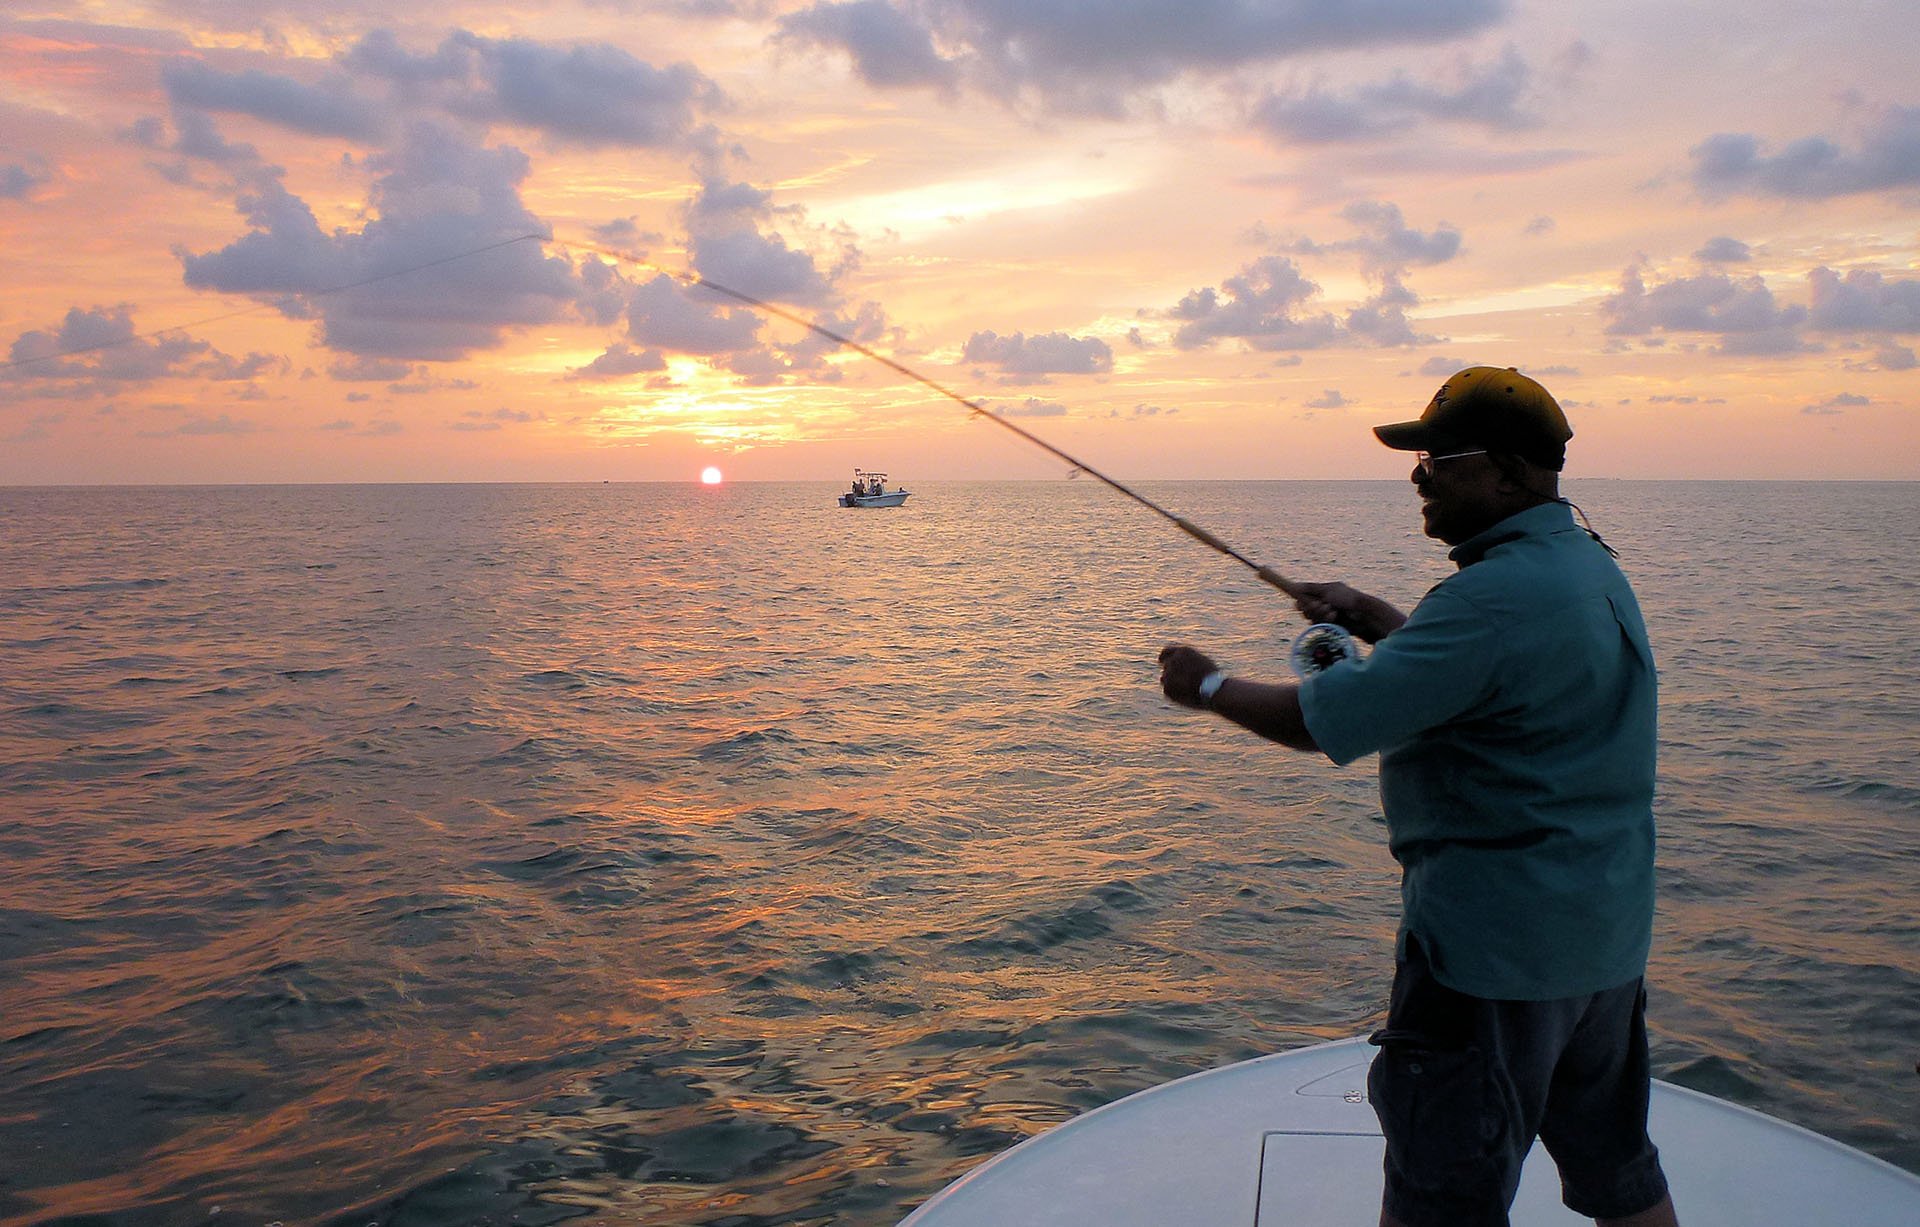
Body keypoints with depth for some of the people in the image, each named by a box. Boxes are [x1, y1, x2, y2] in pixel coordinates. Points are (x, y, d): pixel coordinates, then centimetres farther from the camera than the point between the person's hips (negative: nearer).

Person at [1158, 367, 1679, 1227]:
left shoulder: (1499, 593, -24)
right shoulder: (1590, 568, 9)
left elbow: (1323, 721, -24)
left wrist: (1208, 686, -8)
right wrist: (1370, 617, 14)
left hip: (1496, 944, -10)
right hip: (1607, 934, 10)